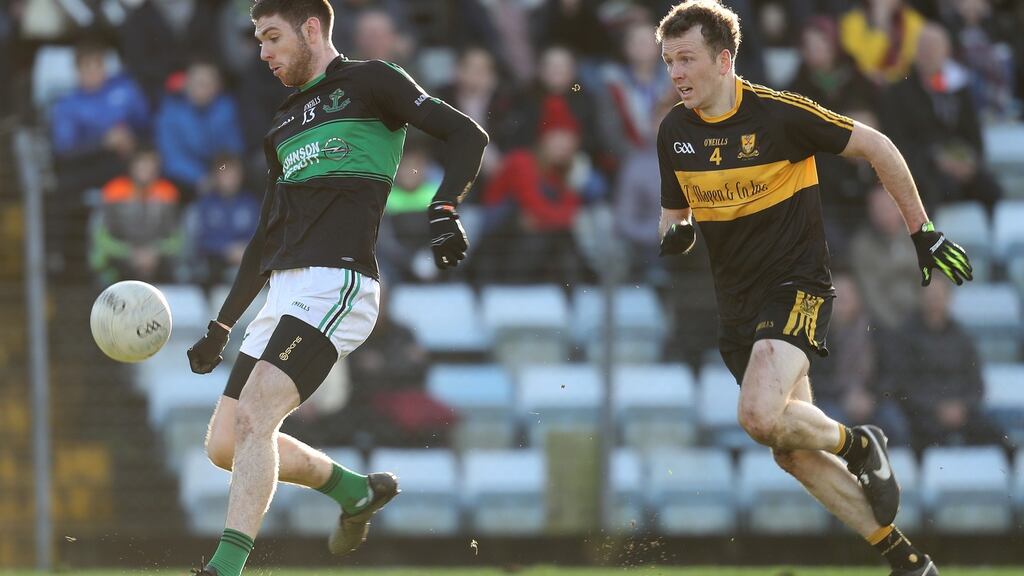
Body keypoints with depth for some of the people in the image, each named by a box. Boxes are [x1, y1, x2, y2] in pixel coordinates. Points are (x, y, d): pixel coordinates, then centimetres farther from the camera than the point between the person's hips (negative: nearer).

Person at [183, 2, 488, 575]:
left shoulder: (369, 83, 3)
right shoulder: (286, 124, 25)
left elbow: (466, 134, -5)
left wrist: (444, 211, -22)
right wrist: (222, 327, 28)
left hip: (336, 284, -9)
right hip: (282, 293, 9)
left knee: (254, 415, -24)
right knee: (225, 445, 4)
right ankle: (359, 491, 24)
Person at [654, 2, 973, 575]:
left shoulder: (780, 113, -16)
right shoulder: (674, 131, 1)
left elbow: (876, 146, -6)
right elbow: (676, 212, 15)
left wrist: (923, 232, -3)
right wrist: (676, 235, -10)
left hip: (796, 286, -7)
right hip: (737, 305, 7)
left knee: (760, 416, -29)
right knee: (794, 453, 5)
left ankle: (860, 445, 1)